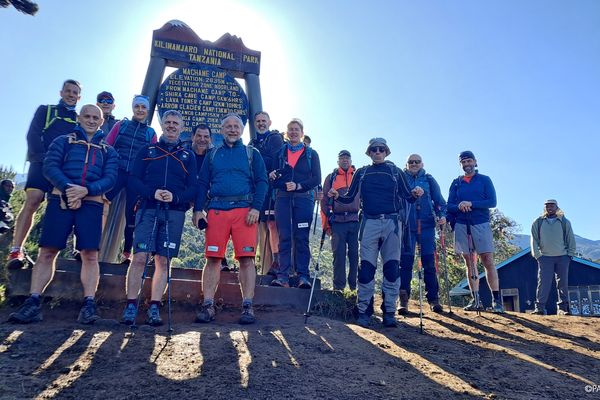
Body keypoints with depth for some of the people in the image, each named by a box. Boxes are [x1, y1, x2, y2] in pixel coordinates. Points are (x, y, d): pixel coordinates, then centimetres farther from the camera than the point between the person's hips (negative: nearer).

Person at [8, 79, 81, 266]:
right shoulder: (45, 110, 17)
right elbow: (33, 135, 4)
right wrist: (42, 158, -12)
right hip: (43, 162, -2)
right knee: (32, 200, -20)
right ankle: (16, 250, -22)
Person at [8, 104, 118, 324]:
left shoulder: (108, 151, 17)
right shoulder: (63, 141, 16)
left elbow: (110, 178, 3)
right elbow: (49, 166, 1)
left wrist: (85, 190, -15)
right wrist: (68, 187, -17)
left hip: (91, 203, 0)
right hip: (61, 199, 0)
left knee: (90, 254, -7)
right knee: (47, 251, -4)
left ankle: (89, 304, -7)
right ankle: (33, 303, -1)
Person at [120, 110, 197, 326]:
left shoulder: (188, 156, 15)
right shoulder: (147, 151, 14)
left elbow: (193, 188, 6)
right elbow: (133, 180, 4)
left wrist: (176, 197, -14)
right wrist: (153, 193, -15)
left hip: (174, 213, 1)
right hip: (148, 210, -1)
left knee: (163, 261, 1)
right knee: (139, 257, -10)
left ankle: (154, 308, 8)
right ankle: (131, 306, 1)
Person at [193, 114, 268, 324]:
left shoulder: (252, 153, 15)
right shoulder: (212, 155, 20)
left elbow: (262, 182, 6)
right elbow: (202, 183, 15)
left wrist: (256, 208, -9)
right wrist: (198, 210, 1)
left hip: (244, 210, -2)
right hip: (216, 210, 2)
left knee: (246, 258, -6)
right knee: (213, 258, -1)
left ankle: (247, 307, -1)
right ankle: (208, 306, 5)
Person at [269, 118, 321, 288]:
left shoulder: (311, 154, 11)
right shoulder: (280, 152, 17)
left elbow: (316, 179, 3)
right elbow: (273, 173, 18)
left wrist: (299, 186, -11)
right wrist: (272, 175, -6)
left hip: (303, 198, -1)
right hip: (283, 198, 2)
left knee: (301, 238, -3)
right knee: (284, 238, -3)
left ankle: (303, 276, -1)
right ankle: (283, 276, -2)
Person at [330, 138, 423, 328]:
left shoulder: (396, 172, 13)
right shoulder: (361, 173, 15)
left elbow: (407, 197, 7)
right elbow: (350, 197, 13)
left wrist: (415, 194, -15)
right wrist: (337, 195, -7)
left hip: (392, 223, 0)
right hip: (370, 223, 0)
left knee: (392, 267, -1)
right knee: (366, 266, -4)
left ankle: (389, 312, 5)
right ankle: (363, 311, 2)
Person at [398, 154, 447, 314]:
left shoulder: (429, 180, 15)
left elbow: (439, 199, 10)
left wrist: (442, 215, -8)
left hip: (426, 224, 0)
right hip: (406, 225, 0)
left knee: (429, 261, -1)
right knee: (406, 260, -5)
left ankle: (433, 298, 5)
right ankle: (403, 300, -3)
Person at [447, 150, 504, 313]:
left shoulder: (484, 180, 9)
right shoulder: (456, 183, 15)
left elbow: (492, 202, -3)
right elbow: (450, 205, 7)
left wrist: (471, 204, -16)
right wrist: (459, 207, -16)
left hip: (481, 224, -2)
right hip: (461, 225, 3)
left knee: (488, 261, -8)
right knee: (469, 263, 4)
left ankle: (496, 300, -4)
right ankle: (475, 300, 9)